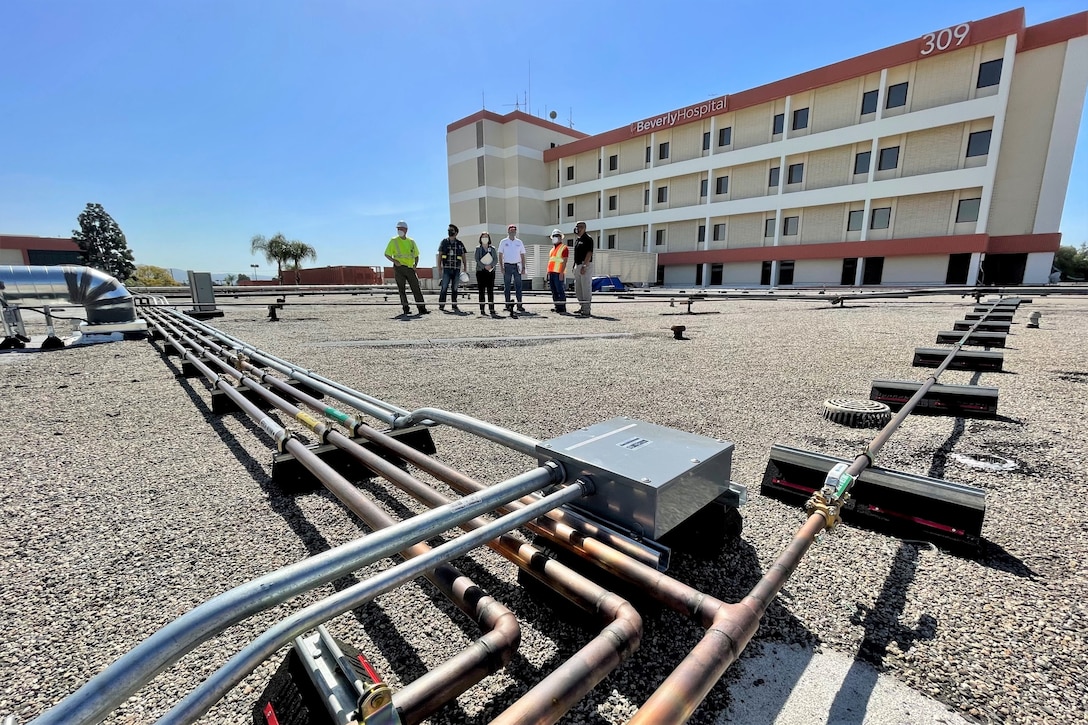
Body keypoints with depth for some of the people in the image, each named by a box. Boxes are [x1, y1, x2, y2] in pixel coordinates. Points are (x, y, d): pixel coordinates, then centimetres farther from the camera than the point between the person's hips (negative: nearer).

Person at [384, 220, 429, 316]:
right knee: (401, 289, 1)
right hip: (399, 268, -2)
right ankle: (405, 308, 7)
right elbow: (387, 254, 6)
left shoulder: (411, 241, 12)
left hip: (410, 268, 2)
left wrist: (415, 264, 5)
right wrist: (394, 261, -11)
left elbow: (416, 255, 22)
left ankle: (422, 308, -4)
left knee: (416, 288, -4)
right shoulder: (394, 241, 4)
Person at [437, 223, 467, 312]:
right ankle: (441, 305, -1)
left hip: (457, 269, 2)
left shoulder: (460, 244, 9)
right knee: (444, 287, -5)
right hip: (446, 269, -1)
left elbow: (463, 257, 11)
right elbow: (440, 255, 5)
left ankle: (454, 305, 13)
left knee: (455, 288, 6)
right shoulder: (444, 242, 6)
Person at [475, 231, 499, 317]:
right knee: (481, 291, -2)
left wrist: (490, 266, -15)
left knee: (491, 291, -4)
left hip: (490, 271, 1)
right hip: (480, 271, -1)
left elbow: (496, 260, 3)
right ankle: (482, 310, 0)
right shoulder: (478, 249, 8)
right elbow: (477, 260, -4)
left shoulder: (492, 249, 12)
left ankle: (492, 310, -6)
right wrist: (484, 266, -17)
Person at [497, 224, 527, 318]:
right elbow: (500, 255, 4)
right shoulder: (503, 242, 5)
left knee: (518, 286, -1)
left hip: (517, 266, 1)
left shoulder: (519, 242, 11)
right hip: (507, 266, -1)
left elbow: (522, 255, 11)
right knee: (507, 286, 0)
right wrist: (502, 267, -6)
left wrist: (523, 267, 3)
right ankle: (508, 305, 4)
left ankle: (519, 305, 2)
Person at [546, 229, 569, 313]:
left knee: (560, 291, -9)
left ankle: (562, 309, -8)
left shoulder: (564, 248, -4)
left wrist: (561, 273, -18)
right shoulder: (553, 248, 21)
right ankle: (557, 307, 16)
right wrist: (548, 272, 17)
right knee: (554, 291, 10)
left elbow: (564, 262, -11)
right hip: (551, 272, 8)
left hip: (558, 273, -8)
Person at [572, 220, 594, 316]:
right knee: (578, 289, 12)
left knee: (586, 288, -8)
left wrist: (584, 266, -24)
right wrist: (575, 266, 18)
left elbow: (589, 253, -18)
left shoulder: (588, 239, -9)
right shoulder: (577, 240, 18)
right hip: (578, 265, 10)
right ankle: (582, 307, 22)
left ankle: (586, 310, -7)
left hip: (586, 265, -10)